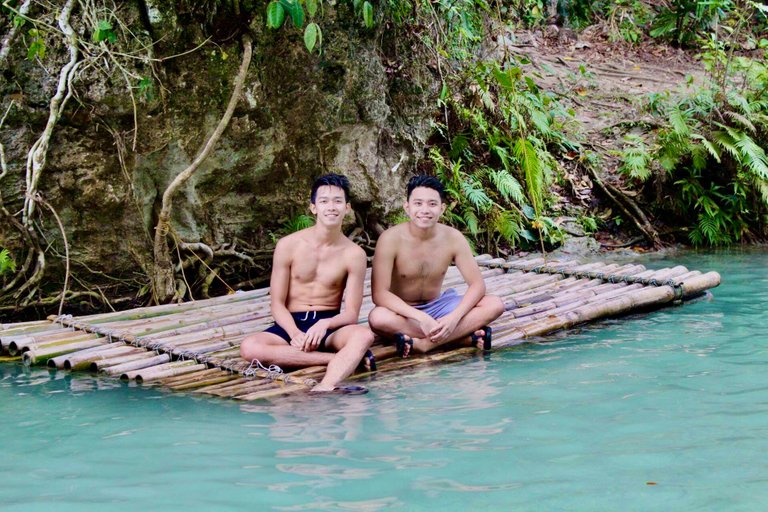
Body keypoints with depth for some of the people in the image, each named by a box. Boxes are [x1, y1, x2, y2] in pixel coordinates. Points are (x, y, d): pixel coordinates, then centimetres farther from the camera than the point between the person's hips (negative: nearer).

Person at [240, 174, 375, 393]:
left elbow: (351, 313, -3)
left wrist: (324, 325, -25)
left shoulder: (354, 254, -2)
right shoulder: (288, 245, -2)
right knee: (249, 347, -32)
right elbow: (277, 304, 0)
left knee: (364, 335, -33)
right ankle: (346, 359, -30)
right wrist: (295, 334, -21)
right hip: (291, 324, 1)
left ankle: (325, 388, -58)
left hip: (329, 324, 0)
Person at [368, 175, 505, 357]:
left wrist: (454, 317, -26)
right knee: (377, 318, -38)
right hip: (404, 313, -3)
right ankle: (465, 336, -31)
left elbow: (477, 284, -8)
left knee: (495, 305, -17)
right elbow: (379, 293, -24)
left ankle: (424, 343, -28)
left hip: (437, 307, 3)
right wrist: (421, 317, -34)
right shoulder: (391, 239, -18)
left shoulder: (453, 238, -8)